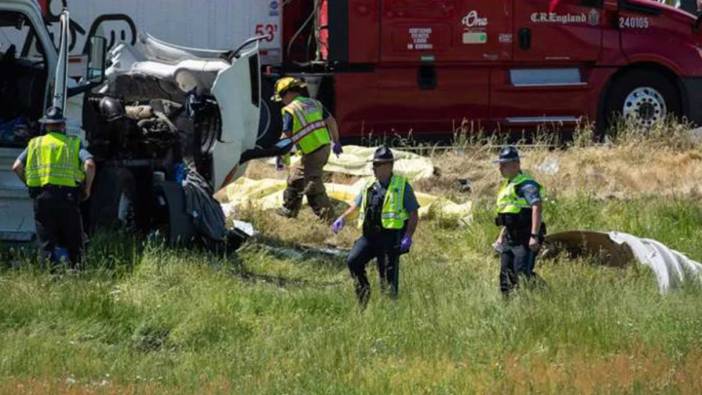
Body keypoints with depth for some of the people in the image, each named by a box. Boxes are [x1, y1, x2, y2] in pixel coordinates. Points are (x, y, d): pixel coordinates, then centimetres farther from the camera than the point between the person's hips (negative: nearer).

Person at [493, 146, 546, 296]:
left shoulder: (526, 184, -13)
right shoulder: (507, 185, 19)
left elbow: (537, 207, -25)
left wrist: (534, 236, -33)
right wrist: (501, 236, 27)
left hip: (525, 239, -10)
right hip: (510, 239, 10)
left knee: (522, 273, -17)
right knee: (506, 275, 7)